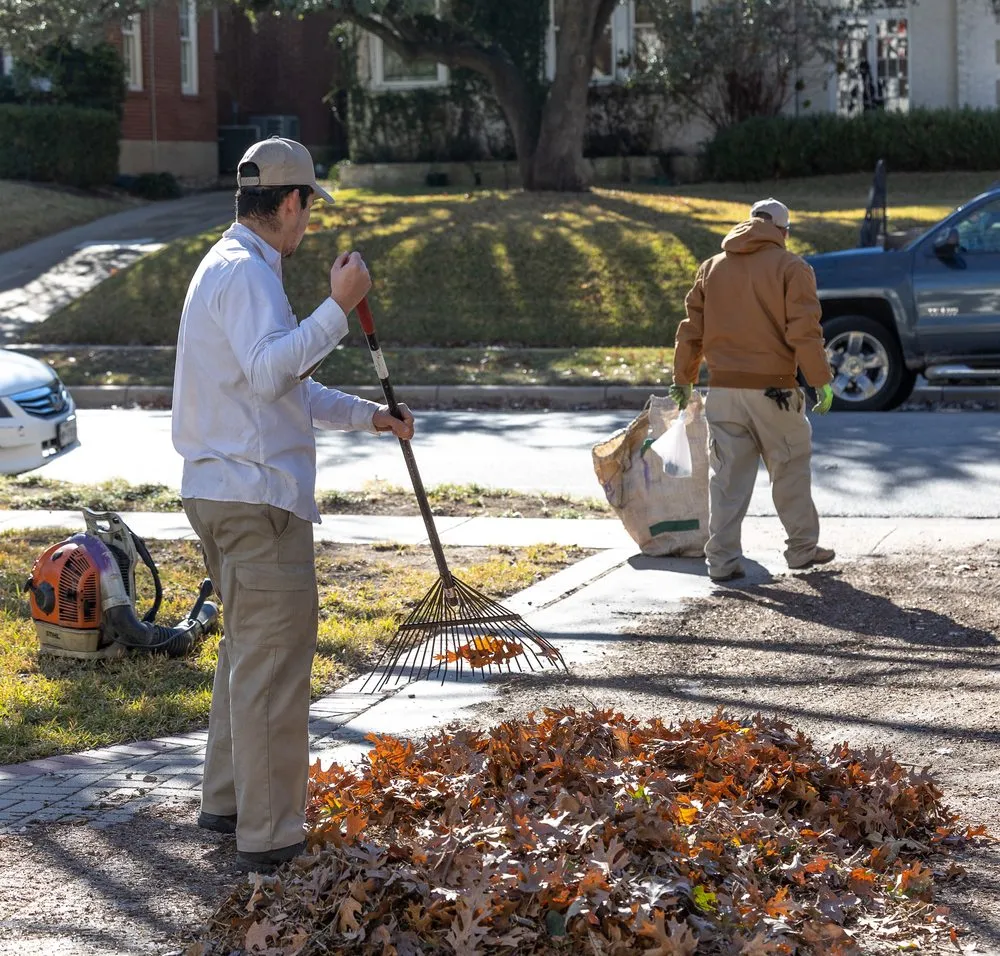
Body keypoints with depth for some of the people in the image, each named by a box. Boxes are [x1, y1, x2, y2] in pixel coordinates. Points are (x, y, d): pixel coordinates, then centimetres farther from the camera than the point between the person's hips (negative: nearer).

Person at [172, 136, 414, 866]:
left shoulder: (232, 266, 20)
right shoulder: (245, 272, -13)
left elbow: (288, 386, 28)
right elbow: (270, 371, -29)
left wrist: (367, 415, 29)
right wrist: (339, 307, -28)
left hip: (223, 490, 11)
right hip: (257, 496, -11)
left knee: (250, 646, 21)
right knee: (273, 659, -6)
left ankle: (228, 799, 29)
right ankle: (269, 832, -2)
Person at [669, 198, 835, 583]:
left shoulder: (711, 267, 11)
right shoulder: (791, 268, -4)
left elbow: (692, 330, 12)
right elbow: (804, 333, -11)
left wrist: (683, 380, 19)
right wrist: (822, 382, -6)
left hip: (723, 390, 4)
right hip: (773, 391, -4)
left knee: (727, 477, 5)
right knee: (790, 472, 11)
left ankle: (723, 559, 1)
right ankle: (803, 549, 19)